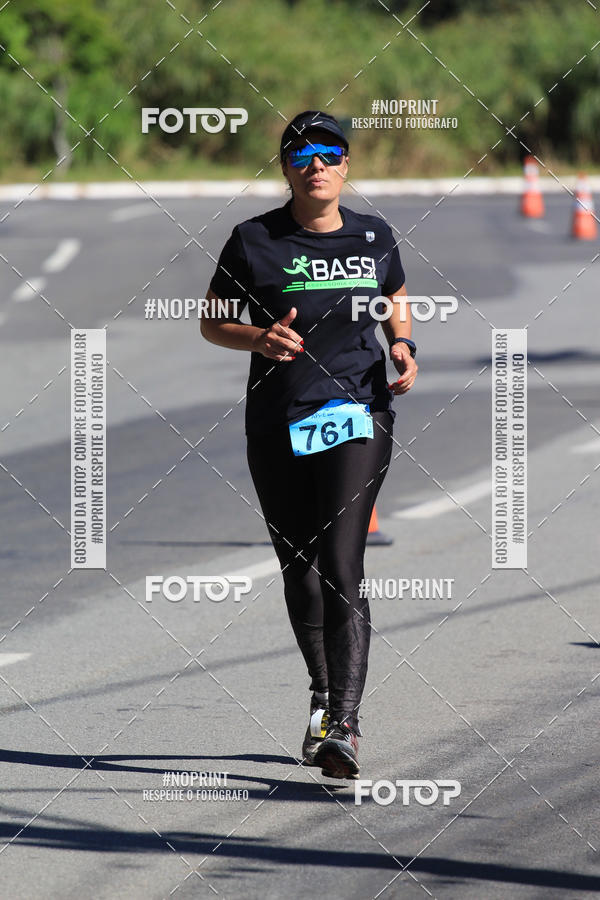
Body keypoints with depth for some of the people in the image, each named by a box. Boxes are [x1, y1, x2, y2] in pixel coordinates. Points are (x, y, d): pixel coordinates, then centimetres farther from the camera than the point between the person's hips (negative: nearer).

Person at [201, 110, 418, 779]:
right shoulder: (255, 241, -1)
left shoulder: (374, 238, 5)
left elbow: (395, 299, 24)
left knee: (341, 566, -15)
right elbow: (212, 321, 6)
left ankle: (343, 727, -22)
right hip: (277, 424, 1)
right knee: (298, 568, 11)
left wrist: (402, 347, 3)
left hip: (357, 416, -1)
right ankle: (324, 693, 35)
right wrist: (260, 338, -14)